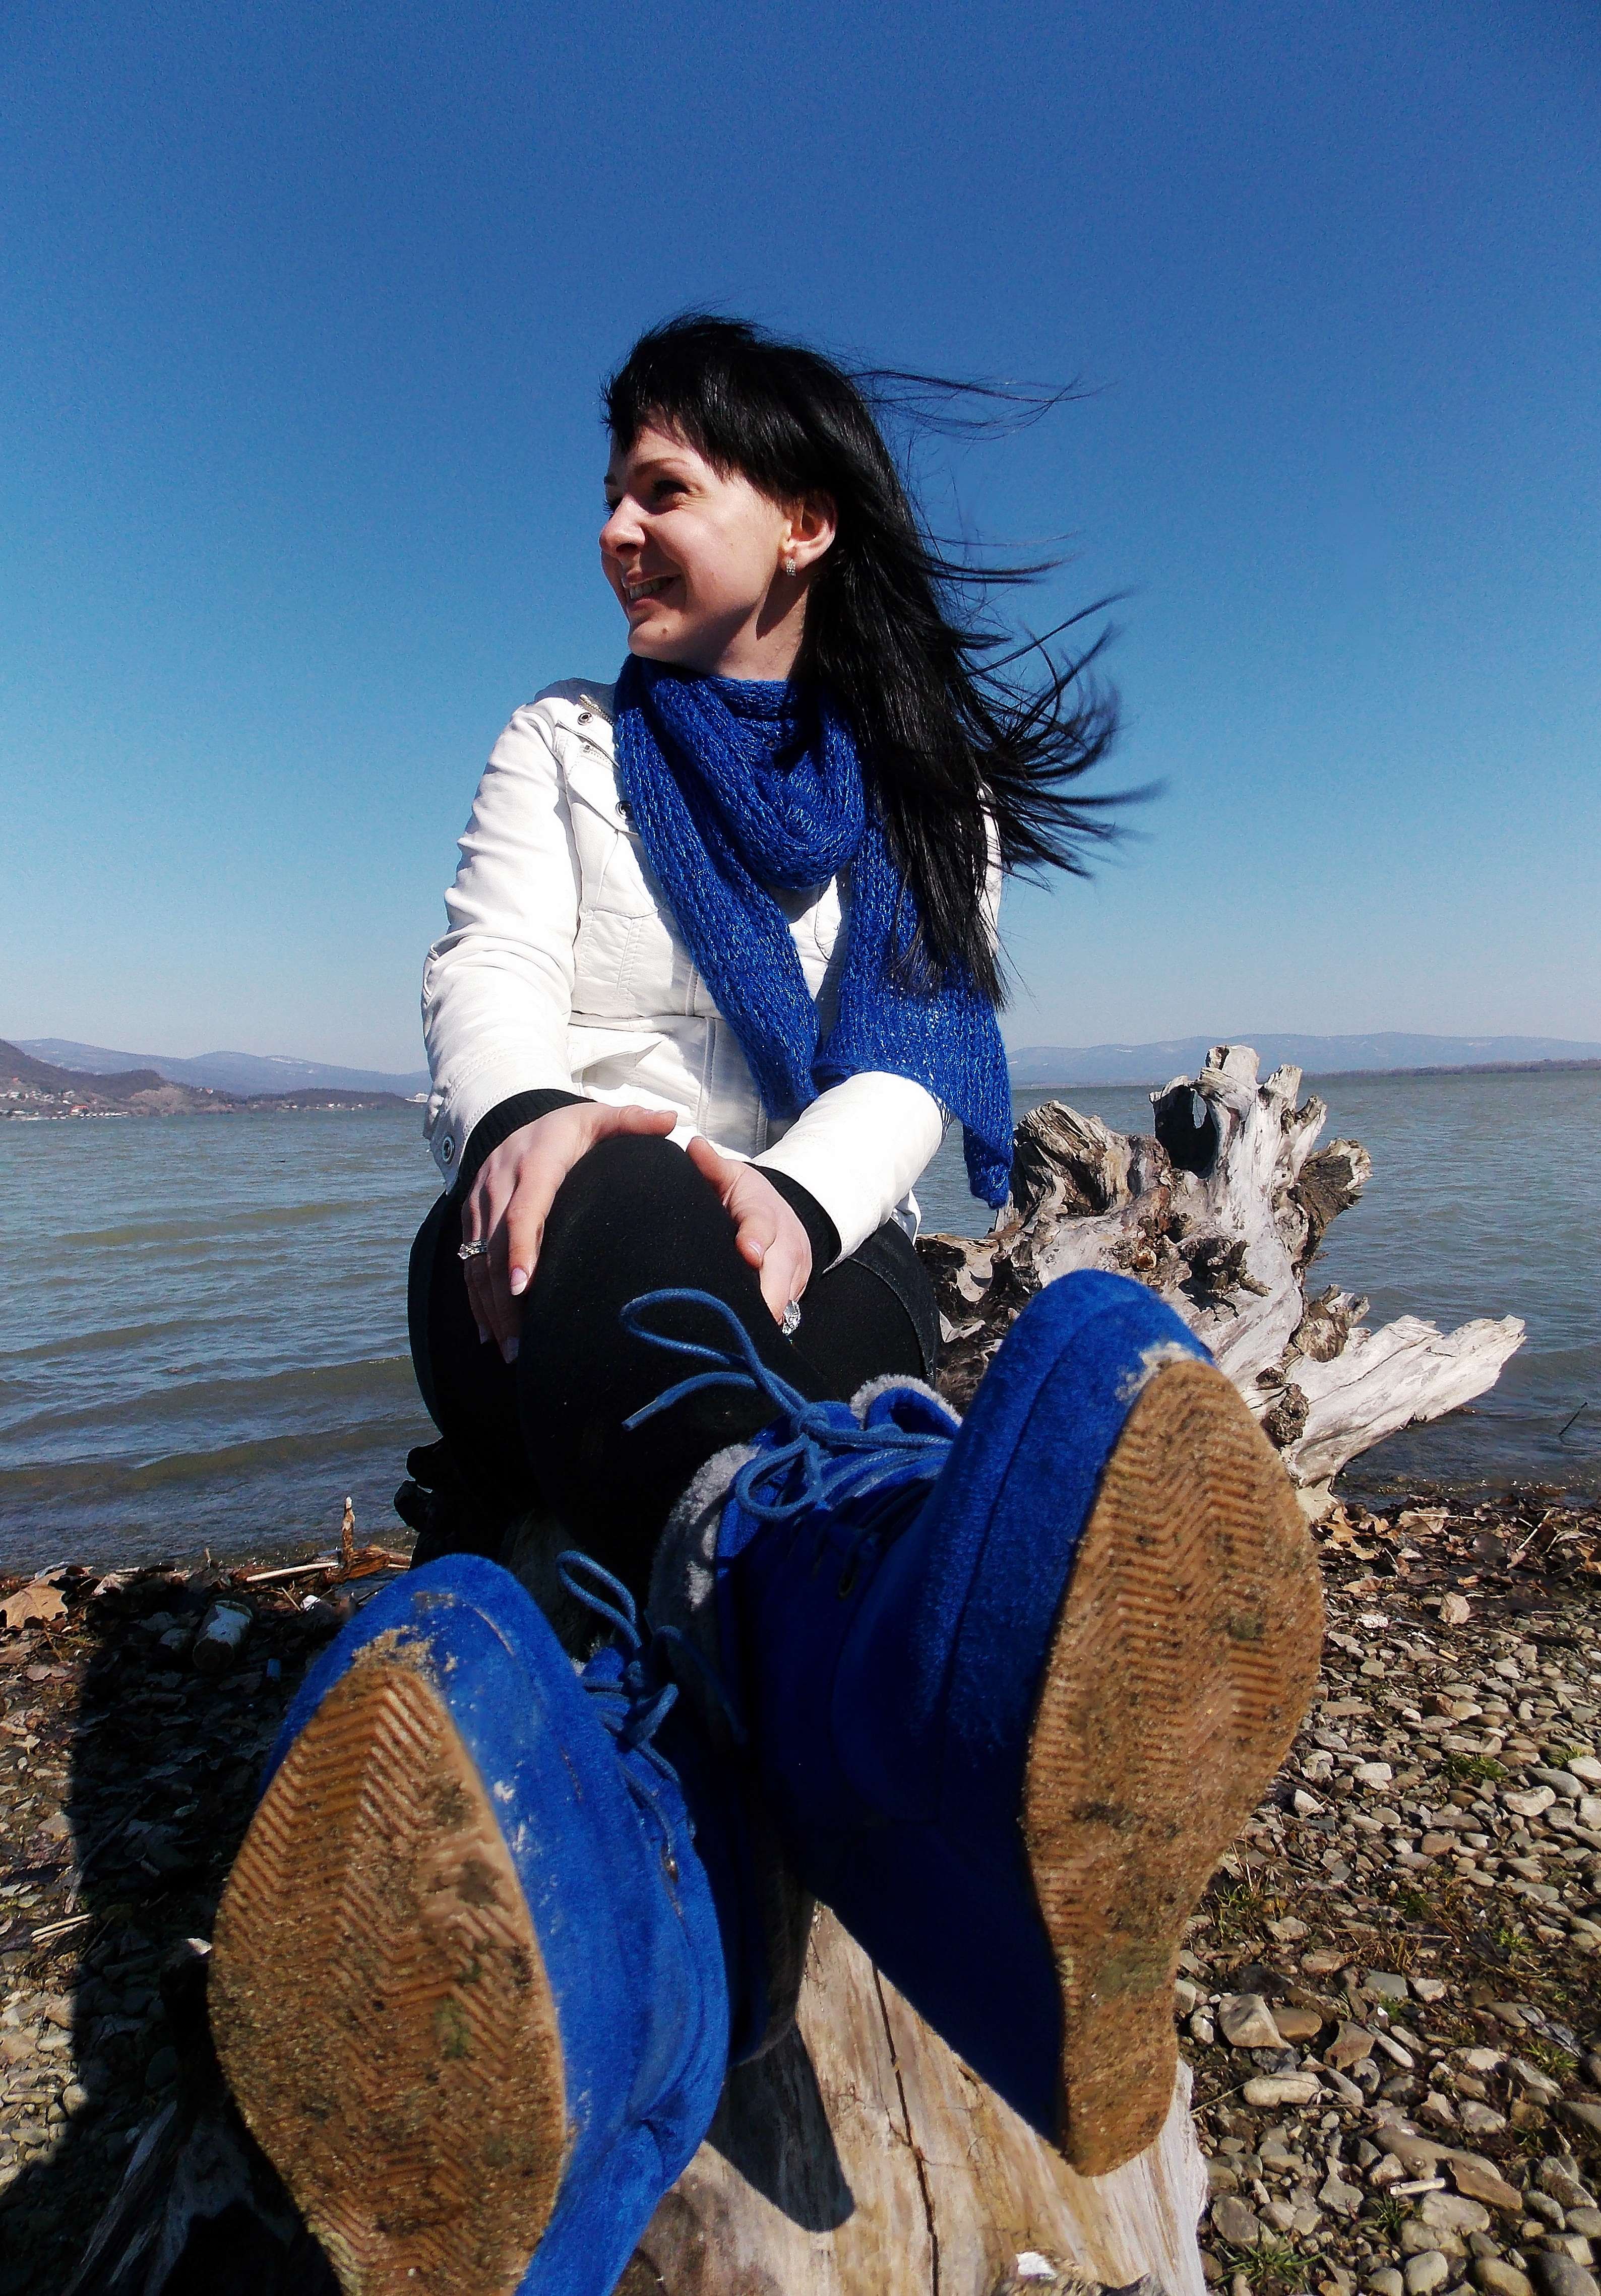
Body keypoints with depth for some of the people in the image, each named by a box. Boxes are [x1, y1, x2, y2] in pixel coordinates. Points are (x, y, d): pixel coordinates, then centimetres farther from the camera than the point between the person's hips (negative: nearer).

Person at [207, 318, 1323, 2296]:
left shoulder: (930, 787, 15)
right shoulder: (564, 746, 18)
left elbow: (915, 1057, 0)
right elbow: (489, 978, 0)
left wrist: (798, 1191, -24)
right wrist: (523, 1112, -26)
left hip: (812, 1243, 1)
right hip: (556, 1242, 0)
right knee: (626, 1214, -38)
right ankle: (831, 1560, -67)